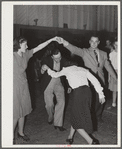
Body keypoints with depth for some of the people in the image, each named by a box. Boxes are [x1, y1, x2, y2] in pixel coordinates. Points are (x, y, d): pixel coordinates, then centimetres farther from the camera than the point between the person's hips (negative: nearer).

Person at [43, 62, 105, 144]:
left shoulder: (67, 69, 15)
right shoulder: (84, 69, 23)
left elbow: (55, 75, 30)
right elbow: (95, 81, 11)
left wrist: (48, 68, 47)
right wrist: (101, 94, 9)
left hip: (78, 92, -5)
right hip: (87, 91, 6)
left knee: (76, 118, 9)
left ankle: (91, 141, 3)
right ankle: (70, 137, 38)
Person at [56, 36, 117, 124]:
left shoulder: (103, 54, 10)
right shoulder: (85, 52, -2)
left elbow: (108, 66, 14)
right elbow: (74, 49, -19)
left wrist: (116, 78, 12)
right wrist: (64, 42, -38)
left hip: (100, 80, 3)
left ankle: (98, 116, 35)